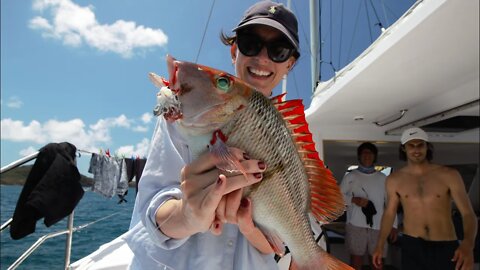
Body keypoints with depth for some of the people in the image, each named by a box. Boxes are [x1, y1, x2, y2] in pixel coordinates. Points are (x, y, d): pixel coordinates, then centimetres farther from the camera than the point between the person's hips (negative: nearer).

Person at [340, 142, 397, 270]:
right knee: (356, 258, 4)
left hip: (377, 226, 2)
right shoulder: (350, 176, 4)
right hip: (356, 225, -2)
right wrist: (354, 200, -15)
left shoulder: (382, 178, 10)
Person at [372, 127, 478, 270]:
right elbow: (389, 213, 8)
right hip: (411, 246, 1)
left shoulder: (449, 175, -5)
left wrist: (468, 243, -26)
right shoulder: (394, 180, -1)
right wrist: (379, 245, 7)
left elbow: (468, 213, -8)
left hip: (446, 248, 0)